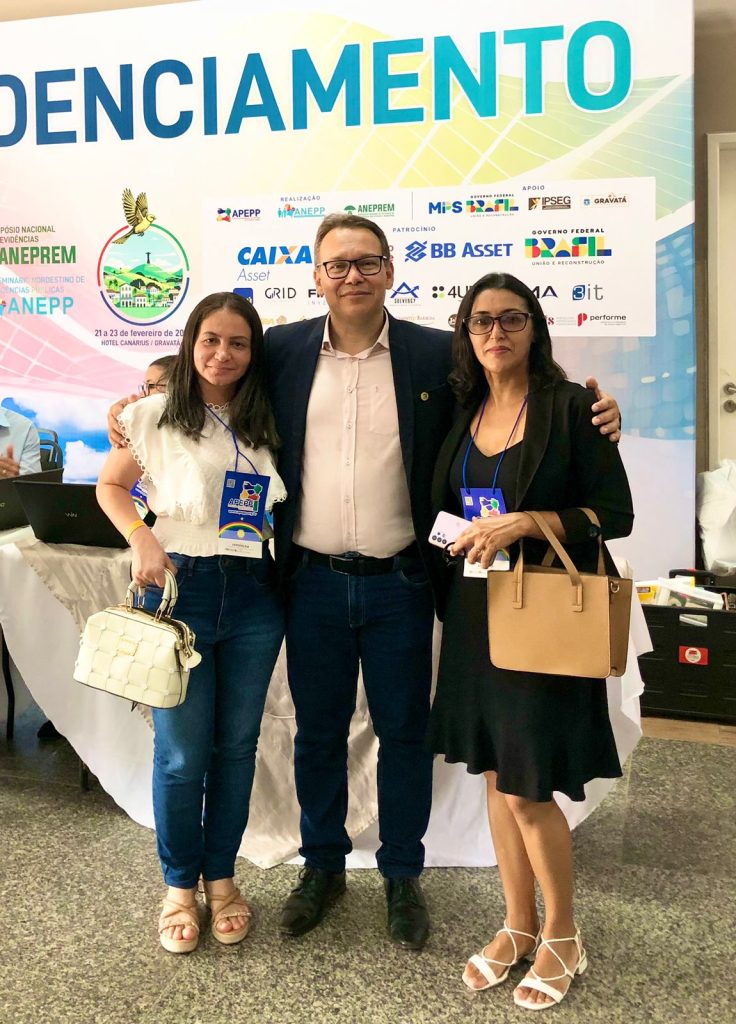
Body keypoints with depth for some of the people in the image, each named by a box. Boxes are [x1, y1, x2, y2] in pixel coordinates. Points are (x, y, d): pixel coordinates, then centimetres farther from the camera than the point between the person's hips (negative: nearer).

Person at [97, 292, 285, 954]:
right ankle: (180, 885, 25)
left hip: (253, 594, 3)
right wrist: (142, 540, -8)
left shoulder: (264, 424, 8)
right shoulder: (155, 415, -1)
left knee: (236, 746, 11)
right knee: (183, 751, 4)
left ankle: (221, 876, 30)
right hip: (181, 588, -3)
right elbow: (111, 486, 8)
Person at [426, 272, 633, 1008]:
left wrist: (526, 522, -21)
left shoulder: (571, 406, -9)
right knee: (494, 774, 13)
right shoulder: (461, 414, 8)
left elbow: (615, 513, -11)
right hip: (475, 611, 6)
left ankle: (563, 939, 24)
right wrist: (463, 536, 0)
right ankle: (518, 925, 32)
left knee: (527, 789, 0)